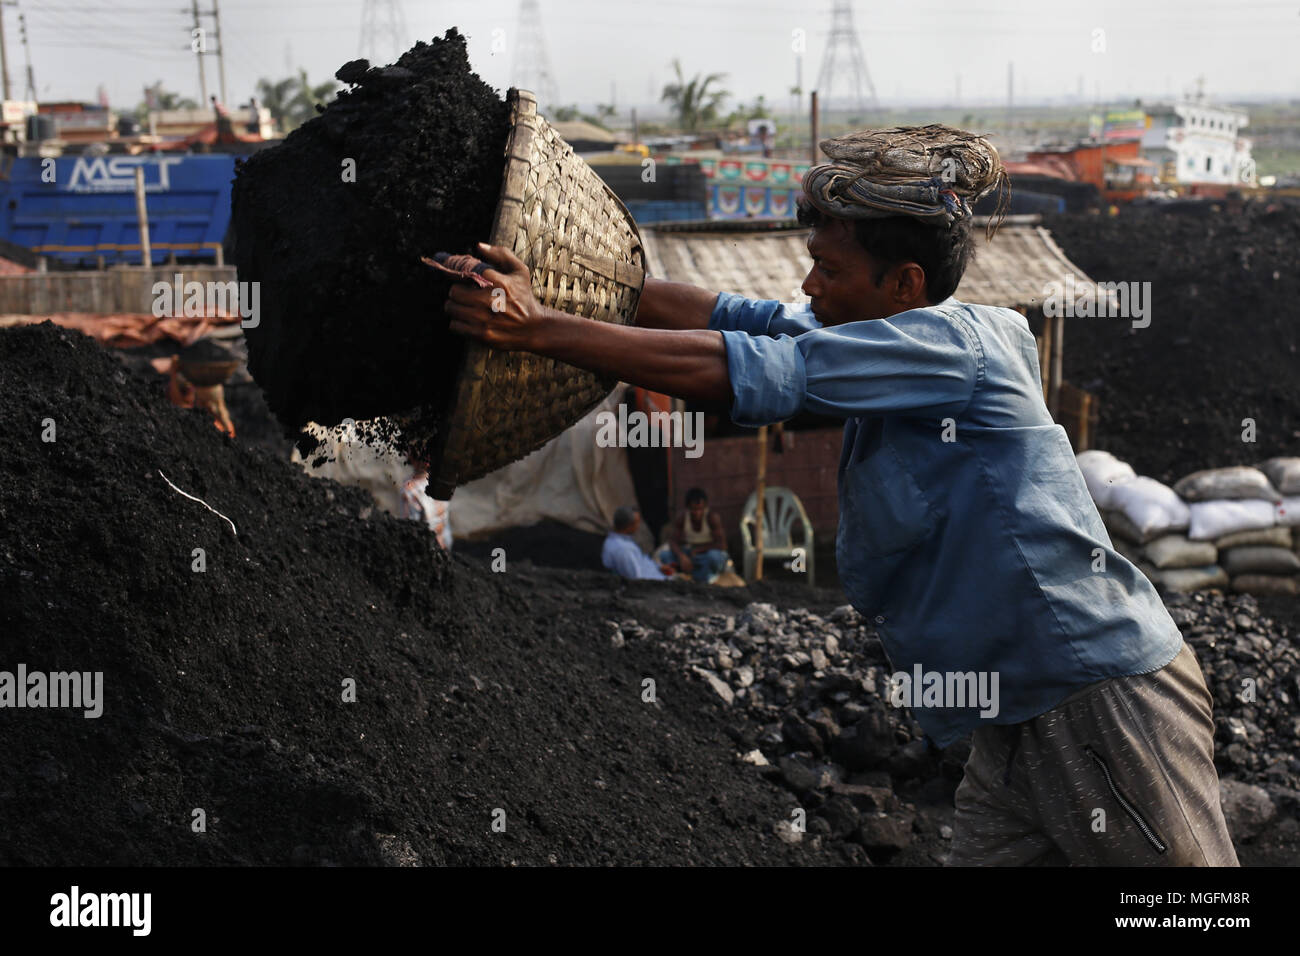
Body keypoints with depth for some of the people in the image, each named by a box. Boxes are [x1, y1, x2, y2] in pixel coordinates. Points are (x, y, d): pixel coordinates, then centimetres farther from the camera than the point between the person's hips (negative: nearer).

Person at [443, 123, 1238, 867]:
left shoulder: (950, 340, -17)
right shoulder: (891, 345, 8)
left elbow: (744, 372, -24)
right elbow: (733, 317, 2)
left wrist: (538, 328, -22)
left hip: (1104, 699, -9)